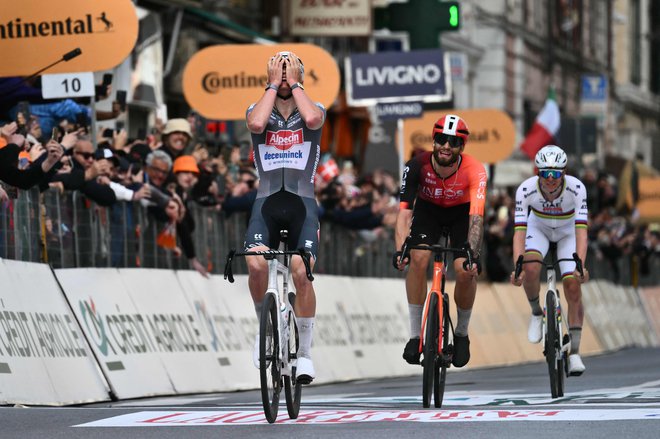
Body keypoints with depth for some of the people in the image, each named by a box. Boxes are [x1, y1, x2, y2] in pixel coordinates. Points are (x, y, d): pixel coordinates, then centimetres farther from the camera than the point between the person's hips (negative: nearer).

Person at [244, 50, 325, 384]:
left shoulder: (314, 109, 6)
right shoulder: (258, 109, 8)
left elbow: (311, 119, -20)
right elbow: (256, 124, -18)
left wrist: (294, 83, -8)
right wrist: (273, 85, -8)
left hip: (302, 204, -1)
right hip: (267, 202, 1)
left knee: (301, 273, -19)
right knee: (256, 265, -24)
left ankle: (304, 353, -6)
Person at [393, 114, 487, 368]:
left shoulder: (474, 171, -33)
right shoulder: (418, 166, -31)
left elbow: (476, 217, -42)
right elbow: (404, 211, -34)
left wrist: (474, 254, -57)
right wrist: (400, 250, -49)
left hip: (461, 212, -1)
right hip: (428, 209, 1)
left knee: (465, 270, -20)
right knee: (418, 259, -25)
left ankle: (462, 334, 7)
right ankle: (415, 335, -14)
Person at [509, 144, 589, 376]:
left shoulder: (576, 188, -34)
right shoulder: (526, 189, -32)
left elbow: (581, 229, -40)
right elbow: (520, 231, -36)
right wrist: (517, 267, -48)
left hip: (567, 232, 0)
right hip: (539, 228, 0)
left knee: (572, 285, -15)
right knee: (531, 269, -29)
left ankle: (574, 352, -7)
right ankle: (536, 313, 2)